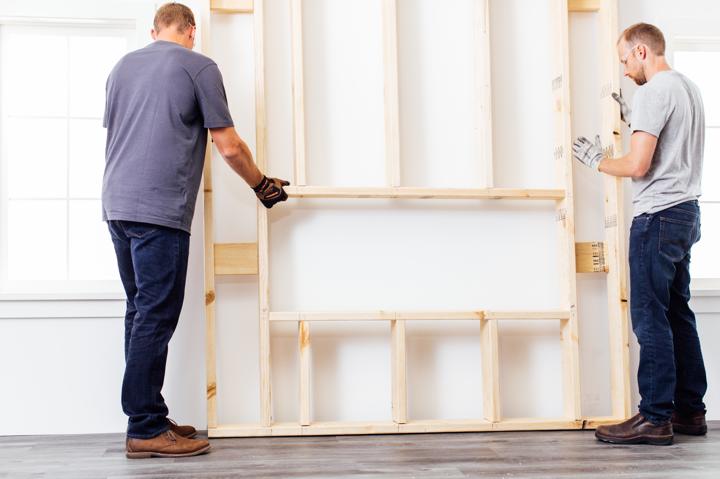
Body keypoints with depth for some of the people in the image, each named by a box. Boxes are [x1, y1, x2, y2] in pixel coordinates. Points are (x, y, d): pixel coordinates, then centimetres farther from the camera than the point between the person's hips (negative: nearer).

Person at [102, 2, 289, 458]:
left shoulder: (122, 67, 18)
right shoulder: (199, 67, -1)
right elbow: (229, 147, -2)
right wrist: (262, 184, 13)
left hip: (117, 205, 7)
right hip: (161, 211, -7)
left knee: (141, 313, 12)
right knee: (156, 318, -6)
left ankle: (149, 415, 17)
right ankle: (145, 430, -5)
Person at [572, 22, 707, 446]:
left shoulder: (654, 91, -13)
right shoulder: (689, 88, 17)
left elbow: (637, 165, -18)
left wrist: (596, 161, -1)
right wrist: (634, 120, 22)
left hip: (659, 215, -10)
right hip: (686, 211, 10)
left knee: (650, 316, -8)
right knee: (678, 314, 12)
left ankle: (656, 418, -6)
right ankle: (690, 411, 18)